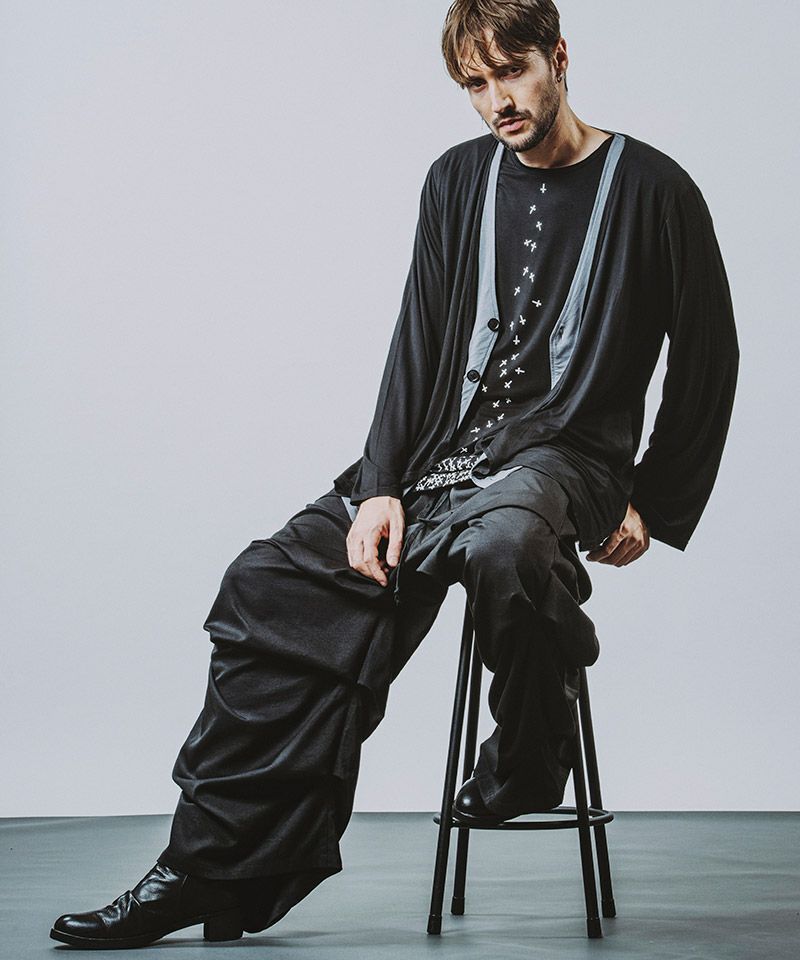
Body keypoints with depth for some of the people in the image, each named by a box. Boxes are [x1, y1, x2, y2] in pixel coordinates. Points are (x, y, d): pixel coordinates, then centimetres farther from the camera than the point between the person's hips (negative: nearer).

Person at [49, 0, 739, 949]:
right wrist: (379, 488, -5)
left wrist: (652, 507, 0)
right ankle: (213, 871, -1)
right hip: (442, 449, 5)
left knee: (503, 544, -41)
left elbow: (708, 362, 4)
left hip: (562, 453, -5)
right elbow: (419, 344, 7)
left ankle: (529, 762, -9)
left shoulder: (652, 191, -2)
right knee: (270, 585, -9)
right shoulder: (458, 179, 11)